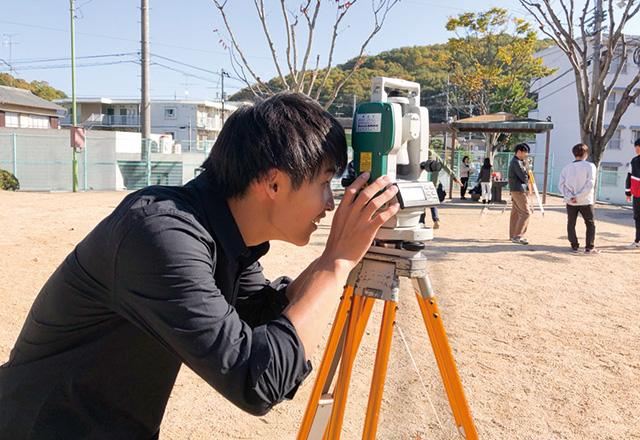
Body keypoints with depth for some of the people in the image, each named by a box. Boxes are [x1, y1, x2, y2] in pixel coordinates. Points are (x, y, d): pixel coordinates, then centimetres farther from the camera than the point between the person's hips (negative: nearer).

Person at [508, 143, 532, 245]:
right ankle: (517, 236, -14)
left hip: (516, 190, 10)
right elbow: (524, 177, -17)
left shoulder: (519, 161, 18)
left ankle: (513, 235, 18)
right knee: (525, 213, -12)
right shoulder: (516, 162, -15)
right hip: (519, 190, -10)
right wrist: (526, 171, 1)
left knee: (515, 213, 13)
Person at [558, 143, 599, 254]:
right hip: (585, 201, -2)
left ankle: (574, 245, 11)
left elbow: (561, 184, -3)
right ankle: (589, 247, 5)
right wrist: (579, 196, -11)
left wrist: (570, 196, -9)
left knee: (571, 224, 11)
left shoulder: (567, 167, 4)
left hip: (570, 202, 2)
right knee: (590, 224, 10)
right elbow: (590, 184, -14)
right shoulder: (590, 166, -6)